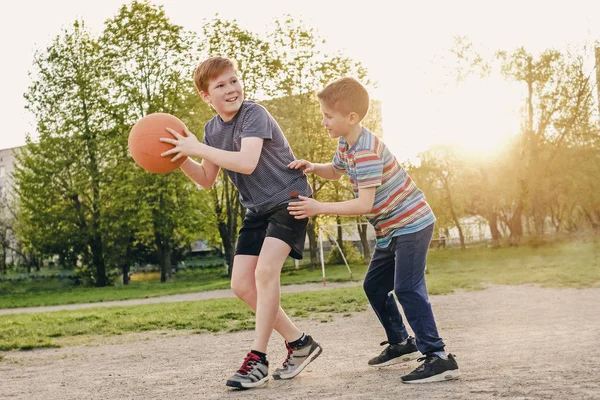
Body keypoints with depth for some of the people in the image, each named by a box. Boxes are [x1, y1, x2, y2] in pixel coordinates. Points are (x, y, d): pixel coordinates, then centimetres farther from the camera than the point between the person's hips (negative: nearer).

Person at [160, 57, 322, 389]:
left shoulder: (254, 114, -18)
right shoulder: (212, 129, 3)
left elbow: (247, 162, -33)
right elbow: (207, 180, 10)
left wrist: (196, 148, -29)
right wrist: (181, 159, -7)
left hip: (288, 198, -8)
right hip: (258, 209, 8)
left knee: (265, 270, -24)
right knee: (241, 284, 1)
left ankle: (257, 358, -15)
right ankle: (299, 343, 12)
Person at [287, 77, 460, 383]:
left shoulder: (367, 152, -26)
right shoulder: (346, 144, 5)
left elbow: (364, 204, -31)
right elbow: (336, 171, 25)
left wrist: (319, 208, -29)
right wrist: (312, 167, 4)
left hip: (412, 223, -10)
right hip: (390, 230, 10)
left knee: (407, 288, -18)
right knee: (374, 286, 15)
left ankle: (438, 356, -17)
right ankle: (400, 343, 29)